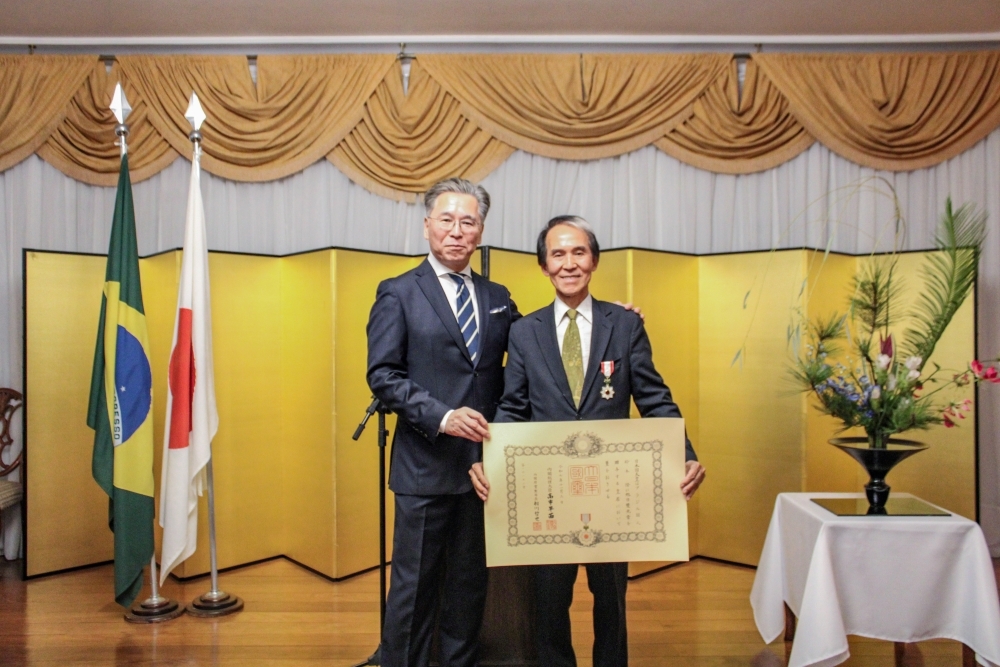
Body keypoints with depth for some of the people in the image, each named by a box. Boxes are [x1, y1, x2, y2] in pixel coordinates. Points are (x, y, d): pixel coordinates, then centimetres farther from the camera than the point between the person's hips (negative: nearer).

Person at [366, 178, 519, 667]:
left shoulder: (498, 298, 12)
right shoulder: (398, 293, -1)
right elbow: (382, 375, -8)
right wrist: (441, 416, -21)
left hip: (484, 463, 4)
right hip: (426, 465, -4)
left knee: (470, 585, 16)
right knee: (414, 586, 8)